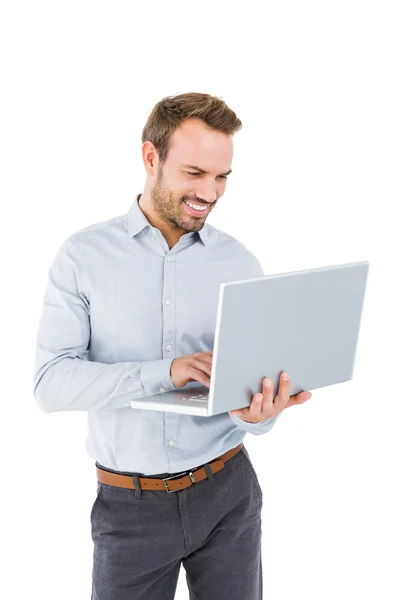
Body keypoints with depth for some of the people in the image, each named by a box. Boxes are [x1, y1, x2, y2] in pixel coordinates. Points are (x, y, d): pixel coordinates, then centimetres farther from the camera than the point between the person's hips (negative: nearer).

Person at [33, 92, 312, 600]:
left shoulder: (240, 263, -1)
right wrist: (164, 371, -27)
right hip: (129, 503, -1)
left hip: (227, 490, 2)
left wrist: (257, 413, -24)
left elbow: (259, 378, 1)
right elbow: (51, 383, -14)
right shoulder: (83, 257, -6)